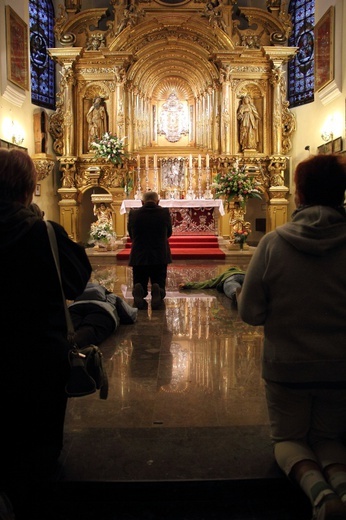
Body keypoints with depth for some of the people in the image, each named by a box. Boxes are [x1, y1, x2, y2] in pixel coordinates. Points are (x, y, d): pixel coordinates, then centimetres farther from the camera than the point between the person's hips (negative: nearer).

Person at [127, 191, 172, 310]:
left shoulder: (133, 213, -4)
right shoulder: (165, 212, -6)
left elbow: (131, 235, 10)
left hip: (139, 257, 1)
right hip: (160, 257, 0)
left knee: (139, 284, 18)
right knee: (159, 285, 15)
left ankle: (138, 291, -17)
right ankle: (157, 291, -20)